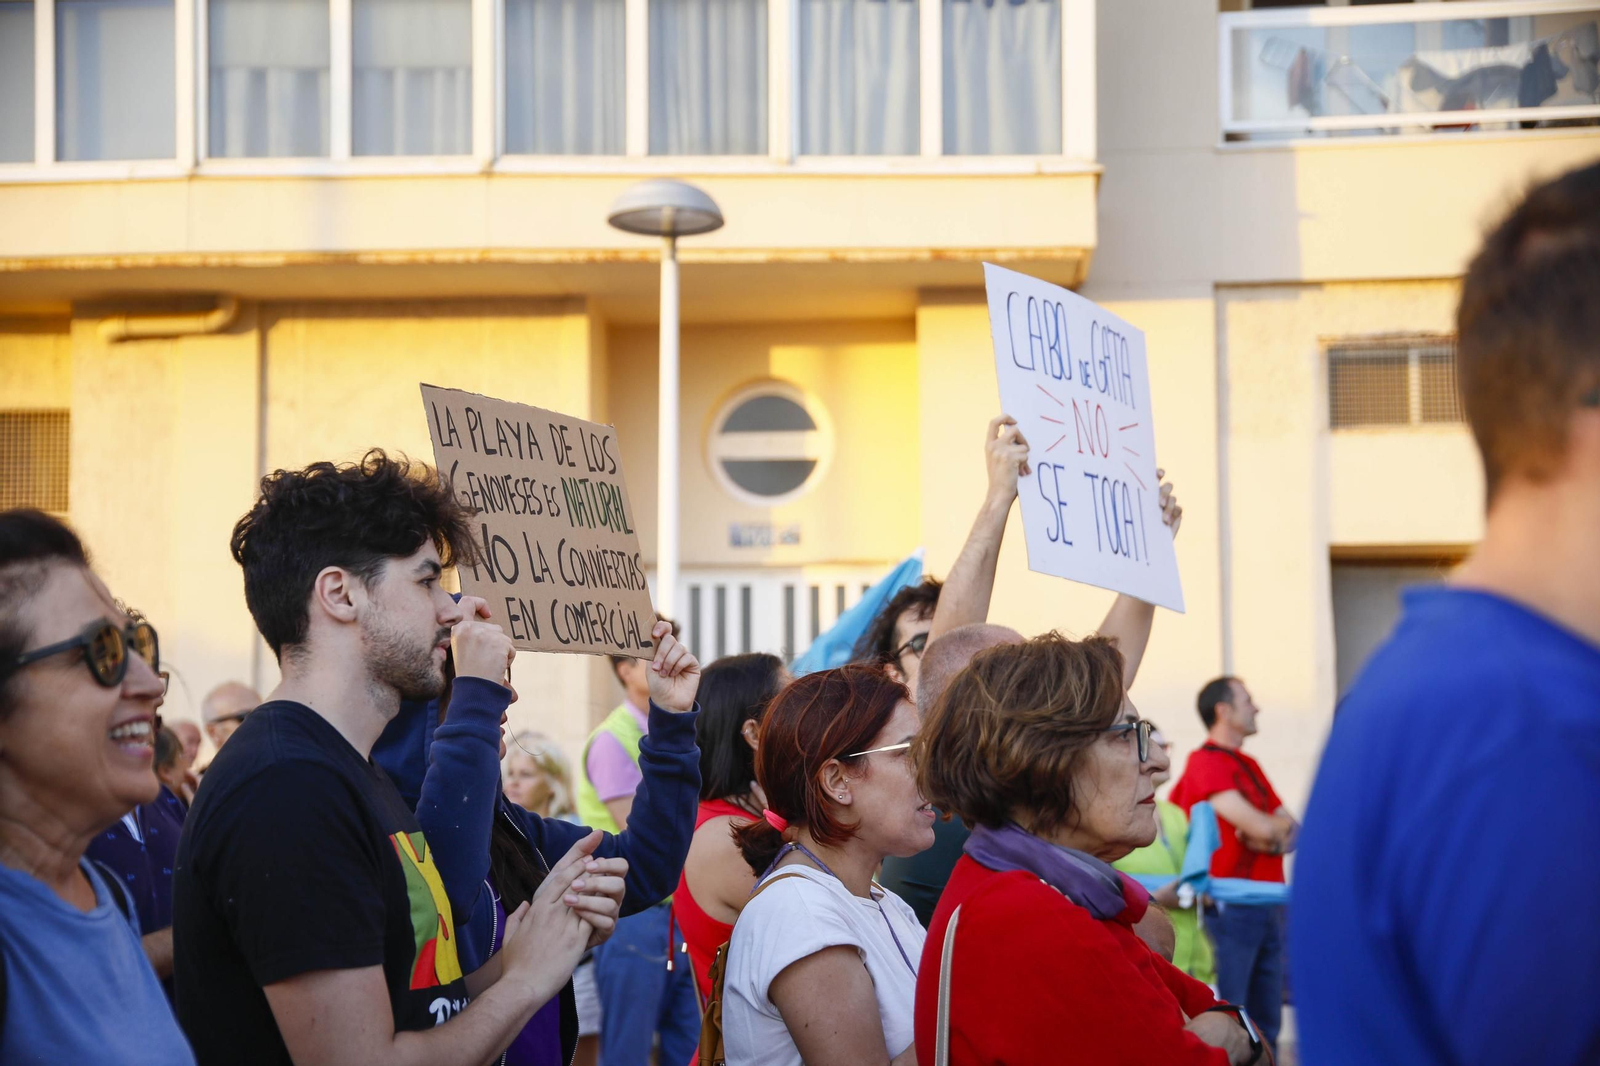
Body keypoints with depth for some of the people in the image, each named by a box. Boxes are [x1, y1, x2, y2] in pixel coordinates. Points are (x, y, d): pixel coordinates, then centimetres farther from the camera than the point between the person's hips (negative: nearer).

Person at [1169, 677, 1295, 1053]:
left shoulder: (1250, 765, 17)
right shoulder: (1205, 763, -10)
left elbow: (1290, 829, 16)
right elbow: (1261, 827, -18)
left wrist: (1275, 840, -7)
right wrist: (1277, 828, 5)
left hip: (1270, 906, 8)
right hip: (1231, 907, -8)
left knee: (1266, 1024, 11)